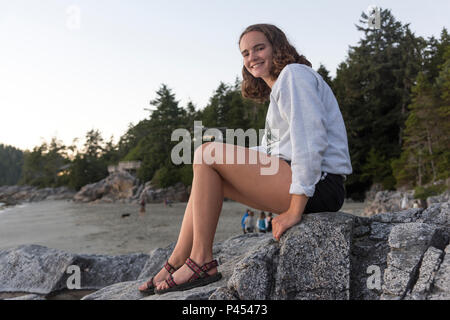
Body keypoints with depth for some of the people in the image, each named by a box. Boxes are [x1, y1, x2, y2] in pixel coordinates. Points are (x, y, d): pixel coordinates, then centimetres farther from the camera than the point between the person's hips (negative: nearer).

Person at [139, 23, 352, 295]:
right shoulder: (279, 89, 26)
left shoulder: (293, 73, -5)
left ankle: (201, 262, -10)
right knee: (208, 170, 11)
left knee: (207, 154, -13)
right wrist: (230, 155, 14)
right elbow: (271, 149, 28)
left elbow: (311, 139, -18)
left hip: (318, 186, -10)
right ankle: (177, 262, 6)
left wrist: (295, 210, -21)